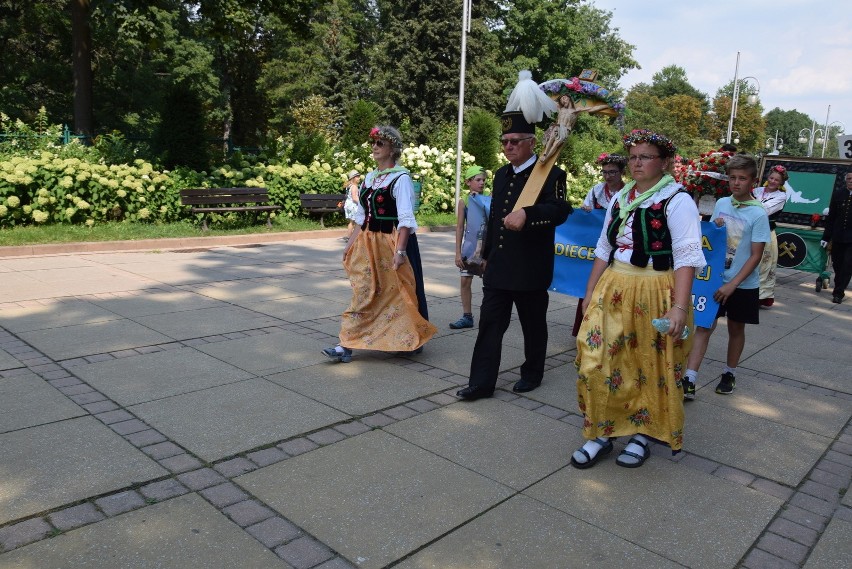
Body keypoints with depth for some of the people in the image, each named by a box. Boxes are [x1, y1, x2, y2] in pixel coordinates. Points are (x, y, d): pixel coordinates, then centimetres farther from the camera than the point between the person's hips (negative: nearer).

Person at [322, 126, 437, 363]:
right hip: (367, 243, 7)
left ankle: (412, 339, 25)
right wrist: (352, 243, 13)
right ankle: (347, 345, 13)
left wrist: (400, 250, -25)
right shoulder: (369, 177, 12)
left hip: (390, 243, -6)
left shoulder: (401, 178, -10)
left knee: (395, 292, 5)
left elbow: (405, 218, -17)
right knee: (363, 293, 7)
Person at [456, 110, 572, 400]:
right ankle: (481, 382, 8)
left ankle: (532, 374, 29)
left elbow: (560, 210, -26)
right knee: (490, 323, 3)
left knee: (533, 325, 10)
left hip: (531, 270, -6)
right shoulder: (501, 175, 14)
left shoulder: (550, 174, -9)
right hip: (498, 267, 6)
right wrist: (487, 253, 23)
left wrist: (526, 213, -44)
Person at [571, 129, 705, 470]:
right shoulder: (621, 198, 11)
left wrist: (680, 307, -22)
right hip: (613, 289, 6)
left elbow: (686, 258, -15)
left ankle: (642, 434, 27)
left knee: (651, 368, 8)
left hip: (655, 294, -5)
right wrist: (590, 292, 11)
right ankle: (601, 434, 16)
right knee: (596, 362, 1)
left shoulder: (677, 200, -8)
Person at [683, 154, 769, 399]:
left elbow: (756, 256, -13)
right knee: (704, 326, -3)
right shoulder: (721, 203, 1)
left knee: (736, 329, 13)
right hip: (715, 278, 3)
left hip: (743, 285, -3)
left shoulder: (758, 214, -12)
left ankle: (729, 374, 32)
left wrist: (732, 285, -18)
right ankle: (689, 381, -5)